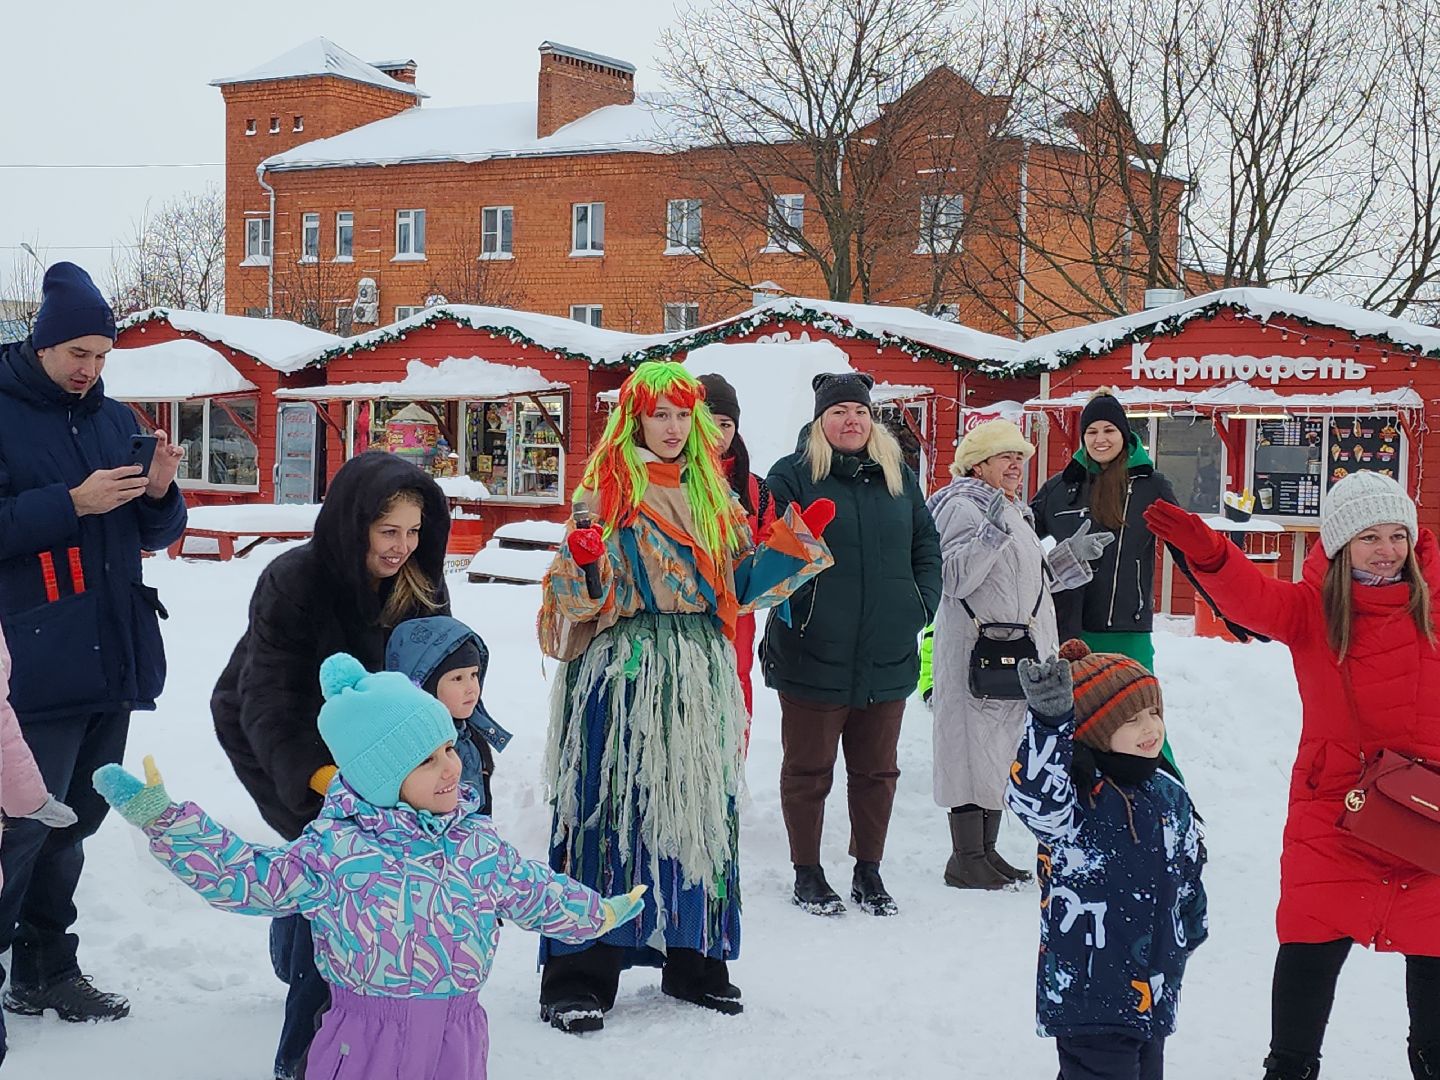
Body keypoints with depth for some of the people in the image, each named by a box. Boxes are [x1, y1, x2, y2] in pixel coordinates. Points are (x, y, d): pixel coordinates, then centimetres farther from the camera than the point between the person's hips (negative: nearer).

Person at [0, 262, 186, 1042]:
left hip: (112, 661, 6)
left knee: (75, 819, 13)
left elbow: (155, 536, 17)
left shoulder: (116, 419, 13)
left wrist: (161, 492, -4)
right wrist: (73, 503, -19)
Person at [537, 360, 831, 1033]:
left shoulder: (712, 494, 15)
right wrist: (585, 564, -27)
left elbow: (742, 585, 14)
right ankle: (578, 976, 0)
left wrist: (796, 543, 3)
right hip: (620, 672, -5)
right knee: (608, 808, -6)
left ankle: (694, 962, 20)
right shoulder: (606, 490, -1)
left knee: (700, 808, 8)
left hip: (700, 676, 5)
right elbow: (579, 598, -6)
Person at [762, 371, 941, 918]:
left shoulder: (899, 478, 11)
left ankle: (868, 872, 26)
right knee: (809, 769, 7)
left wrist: (921, 606, 4)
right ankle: (807, 874, 20)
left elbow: (926, 546, 15)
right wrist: (792, 608, -19)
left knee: (876, 770, 13)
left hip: (888, 657, 4)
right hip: (814, 655, -4)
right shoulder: (792, 476, -3)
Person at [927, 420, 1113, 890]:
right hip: (975, 654, -10)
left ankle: (986, 851, 21)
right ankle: (966, 859, -1)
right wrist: (992, 532, -30)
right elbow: (953, 579, -21)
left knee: (1000, 750, 13)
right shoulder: (962, 507, -10)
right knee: (974, 746, -7)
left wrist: (1071, 553, 17)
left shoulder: (1014, 512, 20)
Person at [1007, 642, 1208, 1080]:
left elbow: (1189, 867, 20)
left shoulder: (1169, 793, 6)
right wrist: (1050, 719, -53)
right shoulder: (1077, 796, -16)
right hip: (1087, 993, -7)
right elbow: (1036, 796, -40)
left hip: (1154, 990, 7)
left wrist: (1190, 929, 26)